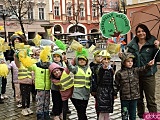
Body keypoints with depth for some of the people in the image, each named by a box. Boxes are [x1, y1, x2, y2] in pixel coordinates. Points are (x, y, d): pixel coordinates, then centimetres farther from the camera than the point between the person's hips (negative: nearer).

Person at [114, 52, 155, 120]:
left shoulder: (136, 71, 1)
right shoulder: (119, 73, -5)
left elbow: (143, 69, -15)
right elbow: (116, 84, 2)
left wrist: (148, 65, -34)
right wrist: (114, 93, 4)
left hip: (134, 97, 2)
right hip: (124, 97, -2)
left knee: (133, 114, 15)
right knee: (124, 114, 9)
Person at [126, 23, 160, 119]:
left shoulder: (152, 44, -5)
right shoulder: (132, 45, 5)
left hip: (148, 76, -3)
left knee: (151, 100, 5)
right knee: (138, 98, 17)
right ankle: (141, 115, 32)